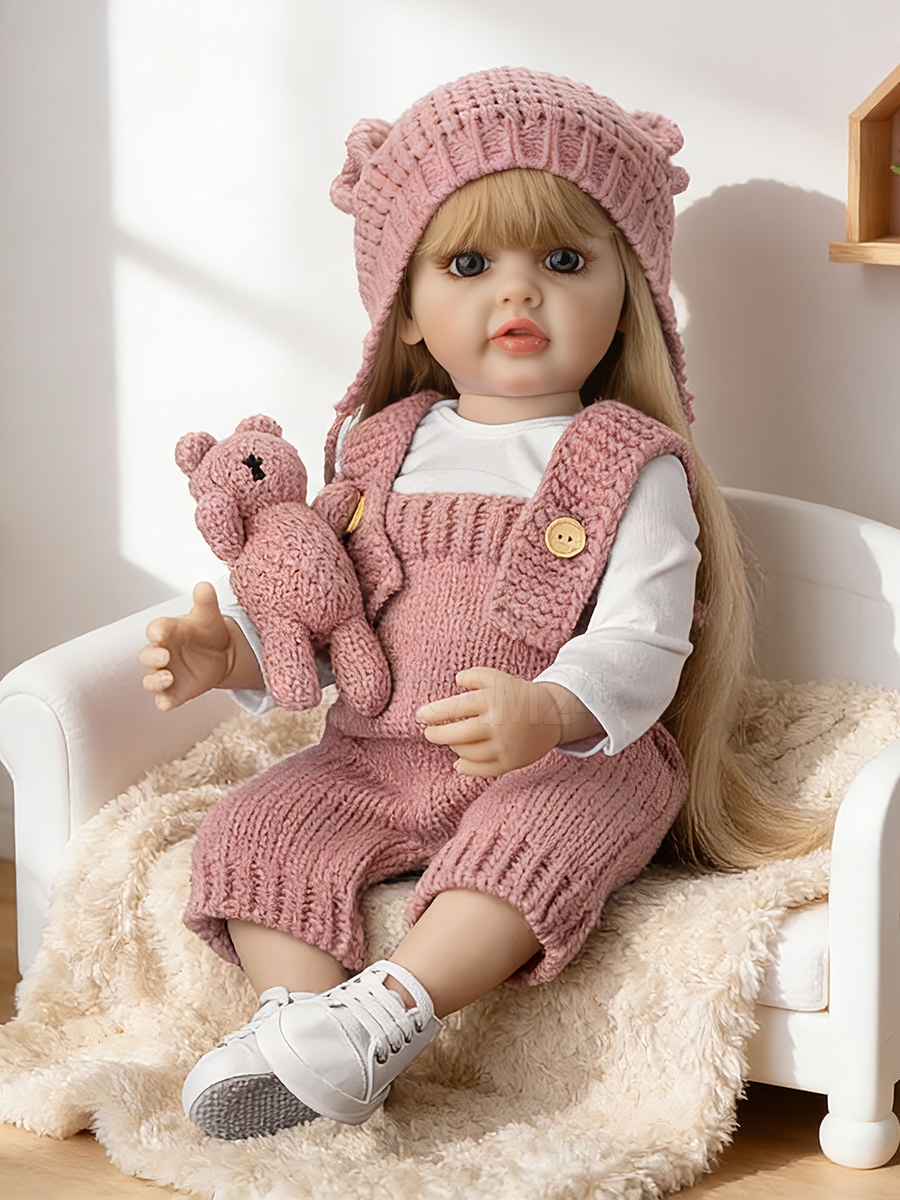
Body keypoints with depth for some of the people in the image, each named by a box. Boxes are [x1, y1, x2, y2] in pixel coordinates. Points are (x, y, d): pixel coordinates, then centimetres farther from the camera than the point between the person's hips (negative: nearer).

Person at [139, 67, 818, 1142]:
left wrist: (547, 711, -35)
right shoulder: (376, 449, 11)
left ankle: (391, 1007, -37)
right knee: (252, 833, -15)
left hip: (578, 760, -4)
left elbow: (640, 648, -15)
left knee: (534, 839, -35)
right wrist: (232, 651, -4)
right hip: (377, 755, 5)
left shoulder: (633, 466, -4)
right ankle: (294, 1010, -22)